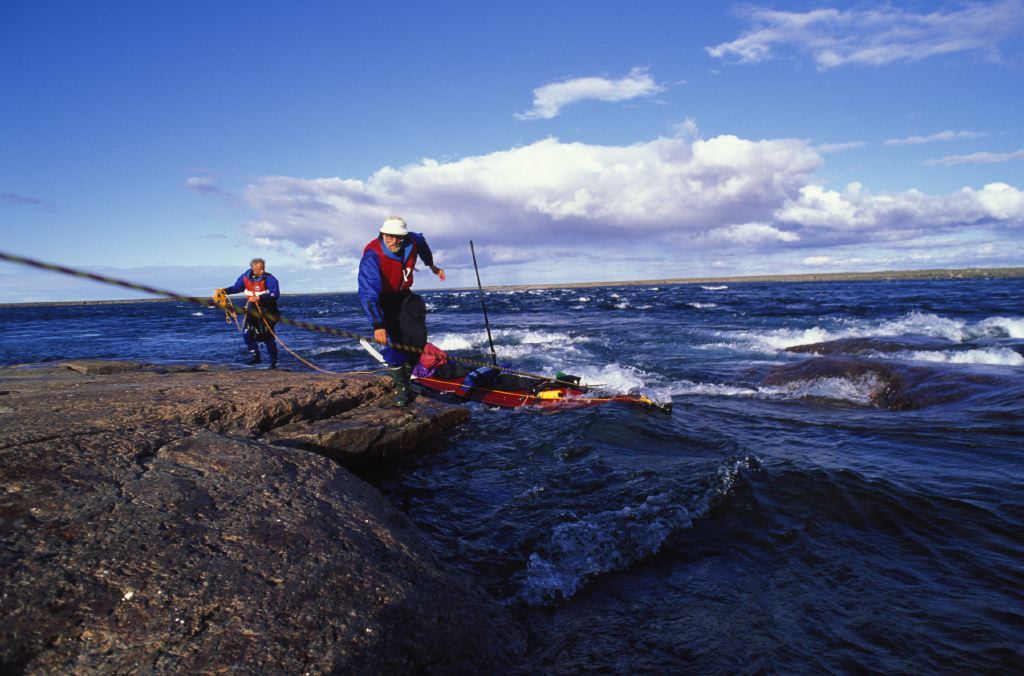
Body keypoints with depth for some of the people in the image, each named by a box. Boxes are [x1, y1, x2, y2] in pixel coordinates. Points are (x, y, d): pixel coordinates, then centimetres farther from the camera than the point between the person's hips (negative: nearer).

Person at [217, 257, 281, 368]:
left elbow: (275, 295, -26)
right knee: (247, 332, -4)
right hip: (252, 308, 5)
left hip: (267, 309, -5)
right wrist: (225, 291, -2)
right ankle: (255, 356, 11)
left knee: (268, 335, -5)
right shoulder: (246, 276, -2)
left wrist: (259, 298, -36)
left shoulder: (269, 278, -18)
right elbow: (236, 287, 14)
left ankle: (273, 361, 5)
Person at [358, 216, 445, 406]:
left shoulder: (412, 242, -13)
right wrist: (378, 324, -50)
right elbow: (367, 292, -40)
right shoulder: (372, 256, -31)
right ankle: (400, 386, -7)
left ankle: (405, 373, 15)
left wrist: (431, 265, 26)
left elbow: (421, 241, 16)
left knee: (418, 337, -8)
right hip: (382, 301, -5)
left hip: (404, 296, 5)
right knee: (395, 339, -23)